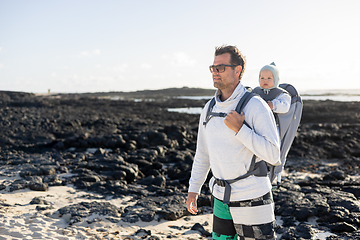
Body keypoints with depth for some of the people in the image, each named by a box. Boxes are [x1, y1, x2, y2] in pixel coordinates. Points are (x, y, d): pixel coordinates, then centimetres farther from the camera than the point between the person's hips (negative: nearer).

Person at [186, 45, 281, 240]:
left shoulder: (255, 106, -14)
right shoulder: (209, 109, 5)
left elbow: (273, 156, -19)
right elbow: (203, 153, 15)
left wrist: (239, 129, -24)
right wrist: (193, 189, 15)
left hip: (252, 199, -6)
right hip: (222, 198, 6)